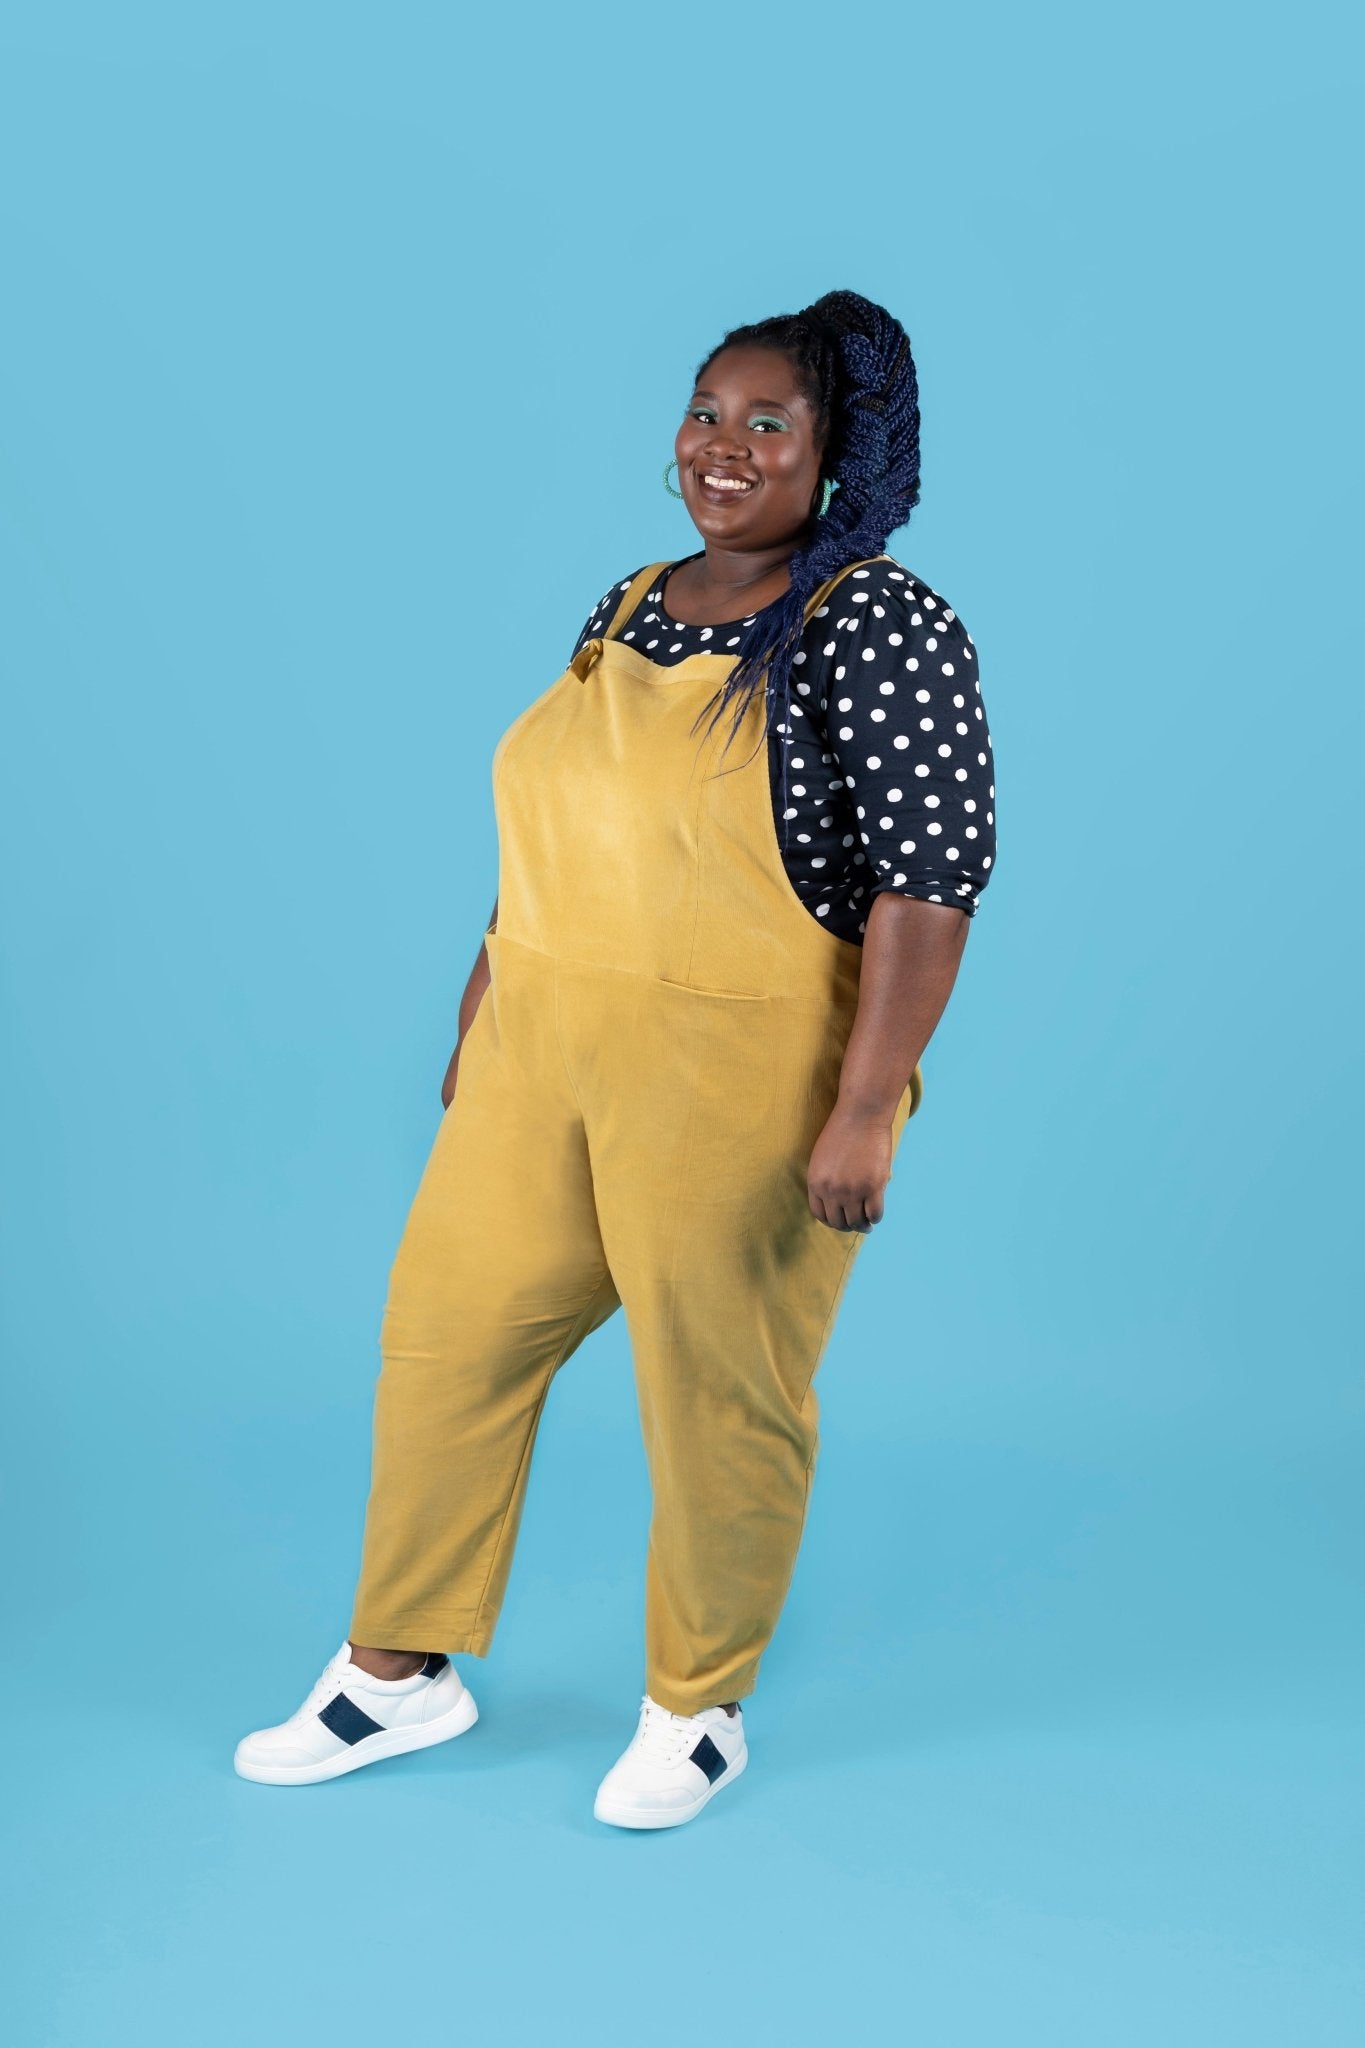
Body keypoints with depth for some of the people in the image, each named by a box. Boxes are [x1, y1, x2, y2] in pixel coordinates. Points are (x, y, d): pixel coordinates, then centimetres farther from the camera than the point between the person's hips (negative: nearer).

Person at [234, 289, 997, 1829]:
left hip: (740, 1081, -7)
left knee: (720, 1394, 6)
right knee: (446, 1334, 11)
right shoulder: (628, 608, 11)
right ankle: (401, 1673, 29)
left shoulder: (878, 626, -12)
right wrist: (482, 1021, 19)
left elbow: (932, 877, -17)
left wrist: (867, 1112, -21)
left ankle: (697, 1710, 28)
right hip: (543, 1062, 7)